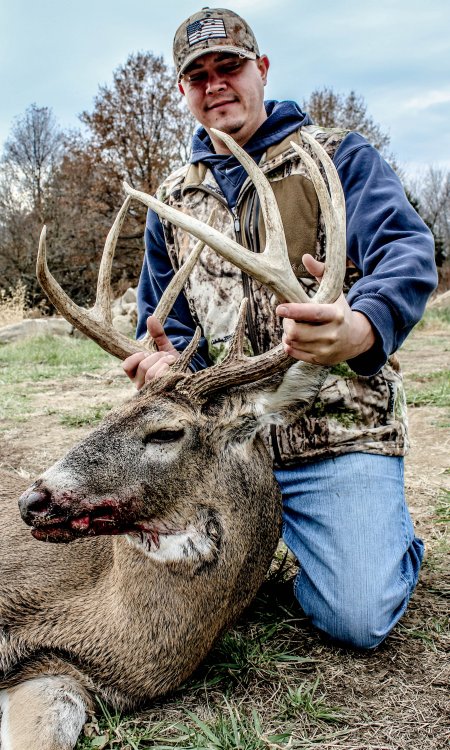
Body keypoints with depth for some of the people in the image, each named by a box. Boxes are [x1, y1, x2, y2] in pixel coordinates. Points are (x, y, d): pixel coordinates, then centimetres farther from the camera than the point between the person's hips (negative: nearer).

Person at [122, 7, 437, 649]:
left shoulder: (338, 155, 1)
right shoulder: (172, 200, 15)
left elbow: (407, 253, -15)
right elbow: (162, 317, 19)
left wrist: (360, 327, -39)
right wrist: (165, 356, -8)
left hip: (341, 429, -4)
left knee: (355, 619, -14)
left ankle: (390, 528, 21)